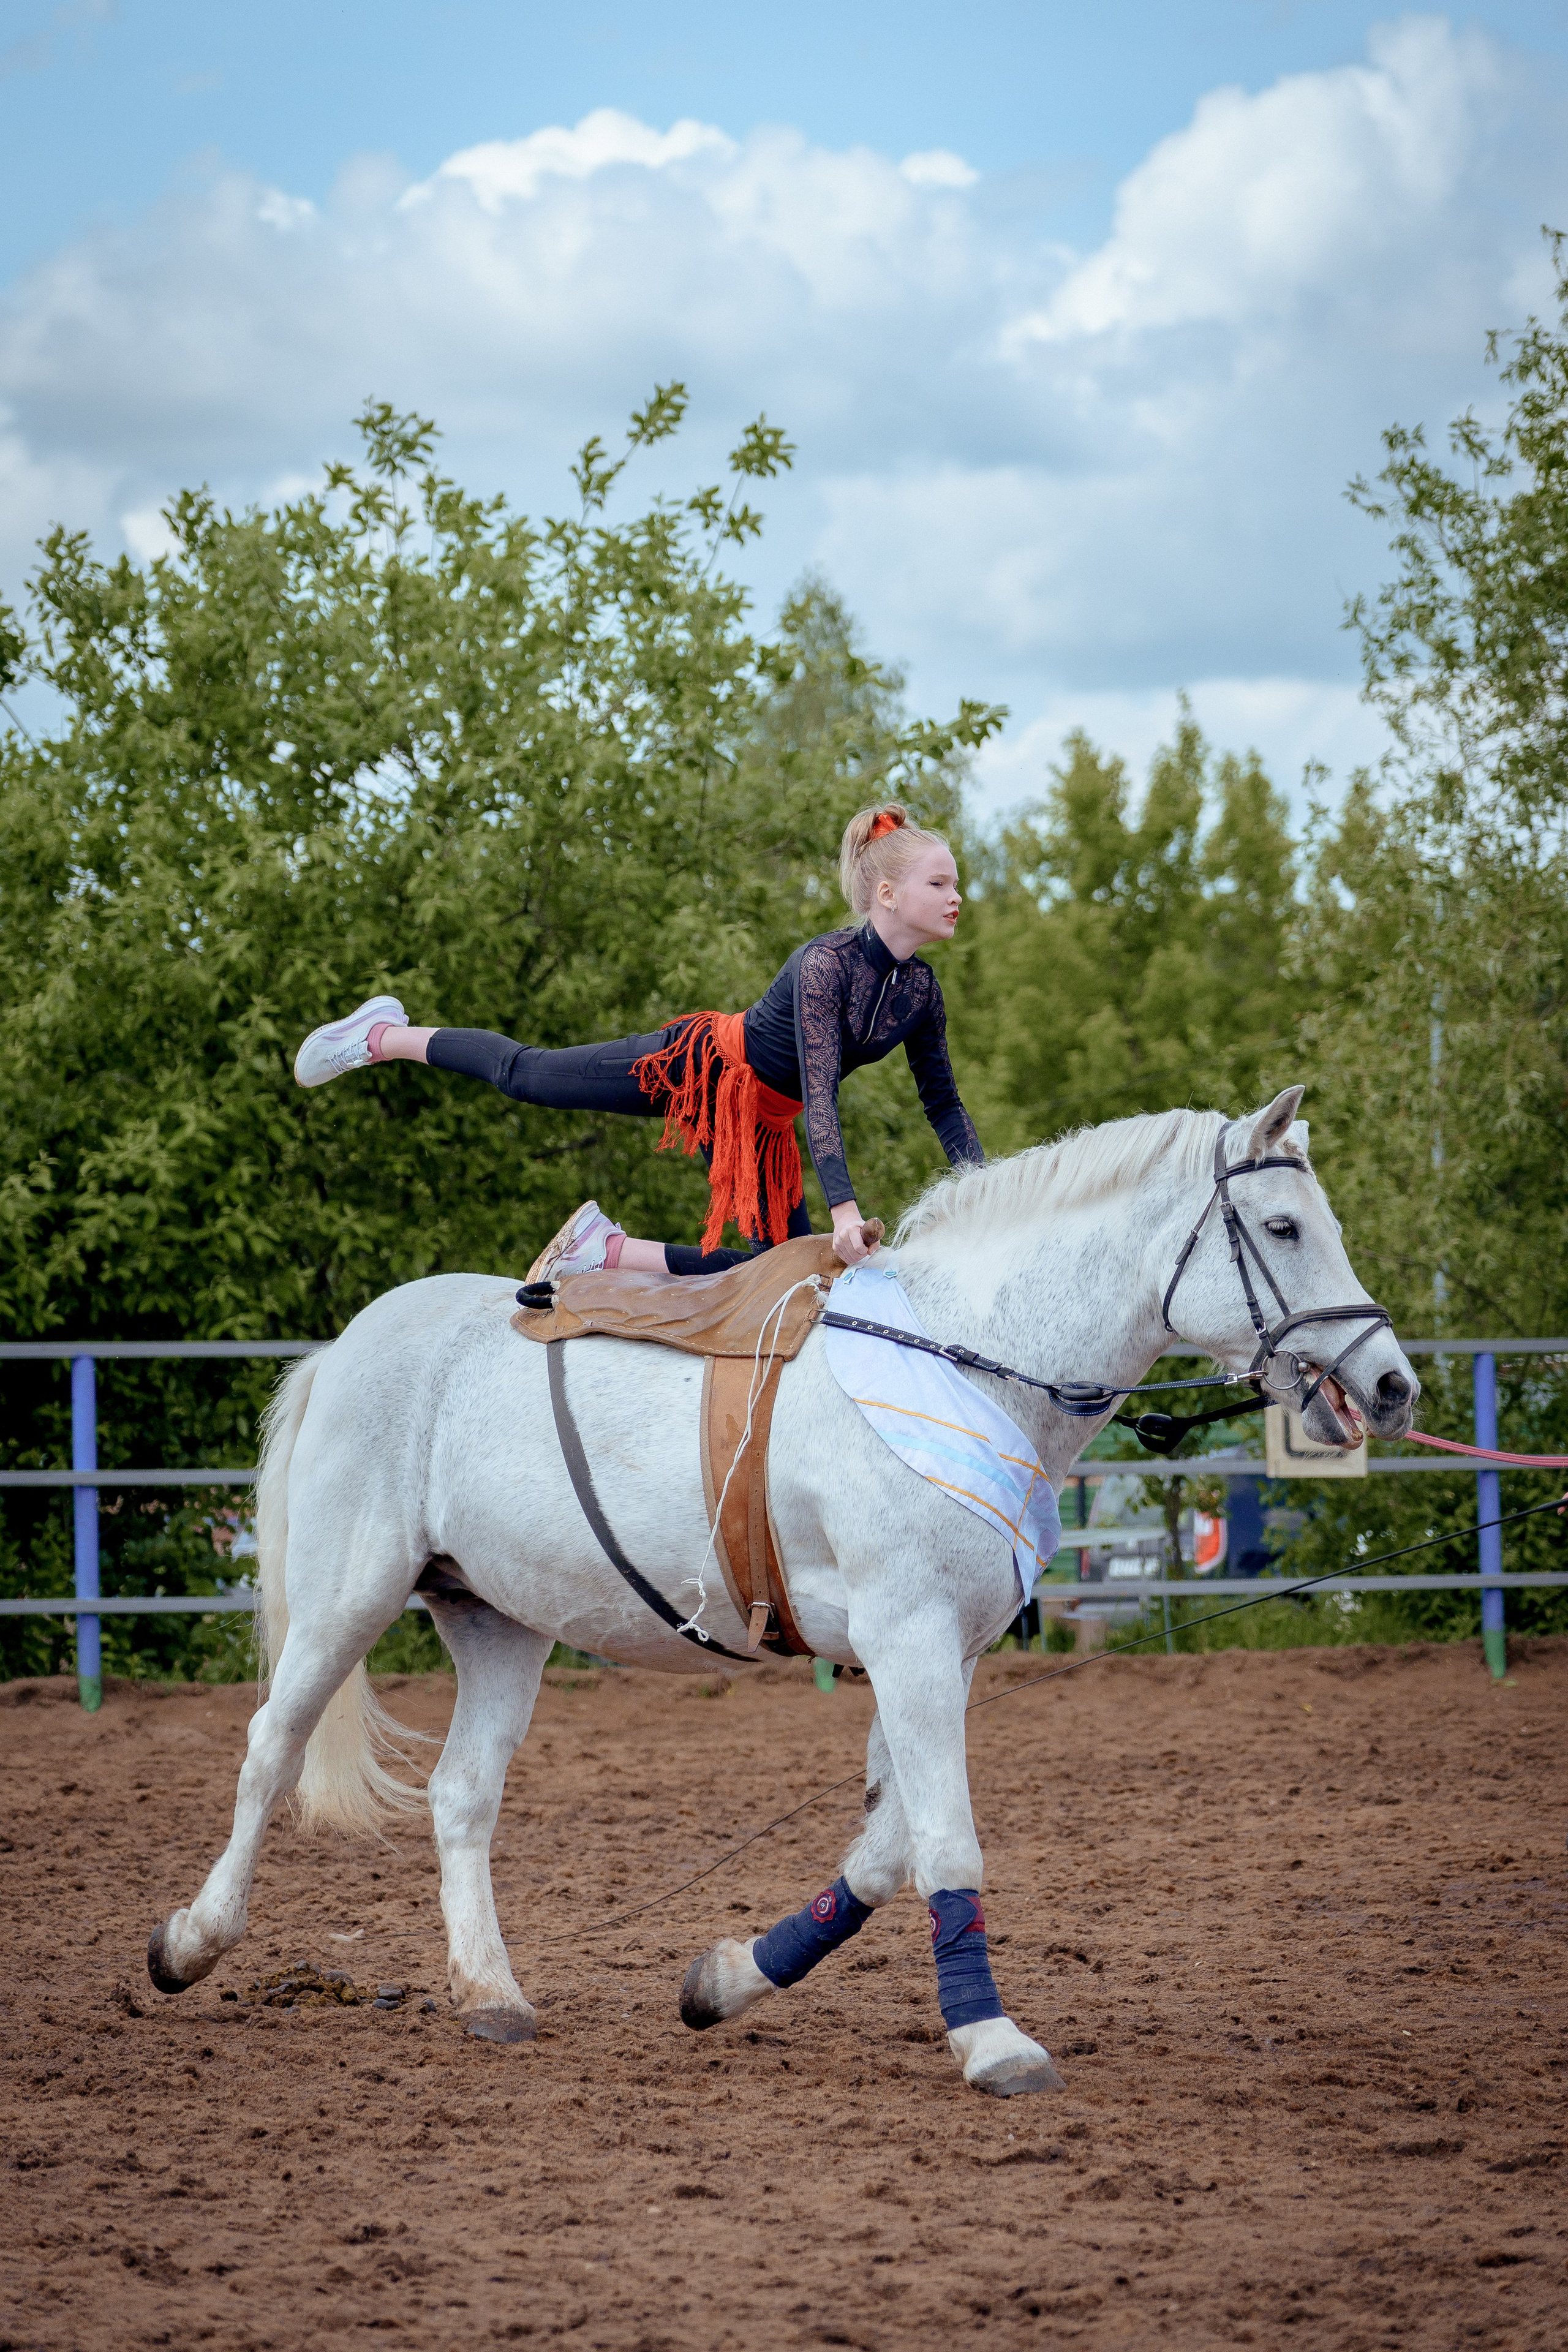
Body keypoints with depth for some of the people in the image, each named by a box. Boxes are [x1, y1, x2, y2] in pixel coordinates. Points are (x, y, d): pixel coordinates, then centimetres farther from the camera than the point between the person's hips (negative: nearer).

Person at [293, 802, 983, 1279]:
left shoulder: (920, 989, -8)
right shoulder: (826, 963, -30)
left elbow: (944, 1104, 1)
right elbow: (819, 1092, -38)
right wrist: (844, 1207, -47)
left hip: (757, 1120, 7)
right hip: (699, 1065, -7)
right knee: (523, 1074, 5)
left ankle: (606, 1249, 9)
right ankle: (382, 1036, 28)